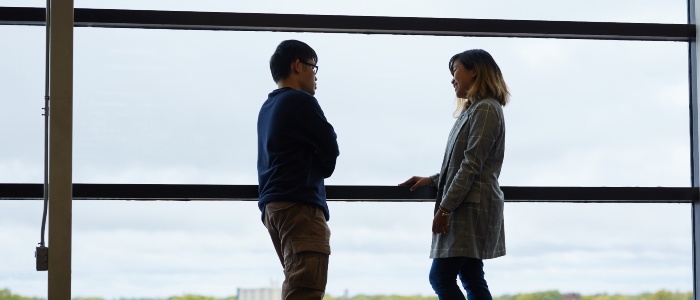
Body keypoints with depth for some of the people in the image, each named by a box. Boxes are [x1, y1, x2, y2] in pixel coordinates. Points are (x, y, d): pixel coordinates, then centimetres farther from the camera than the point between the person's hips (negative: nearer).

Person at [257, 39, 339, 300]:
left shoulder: (268, 107, 21)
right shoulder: (300, 101, -6)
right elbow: (330, 150, -3)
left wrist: (316, 167, 8)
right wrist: (321, 168, 16)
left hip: (273, 204, 10)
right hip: (298, 204, -10)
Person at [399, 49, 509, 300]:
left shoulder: (486, 110, -12)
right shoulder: (473, 109, 18)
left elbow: (471, 166, -18)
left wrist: (445, 208, -19)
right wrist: (431, 180, 15)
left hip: (471, 207, -10)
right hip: (468, 207, 10)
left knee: (441, 278, -12)